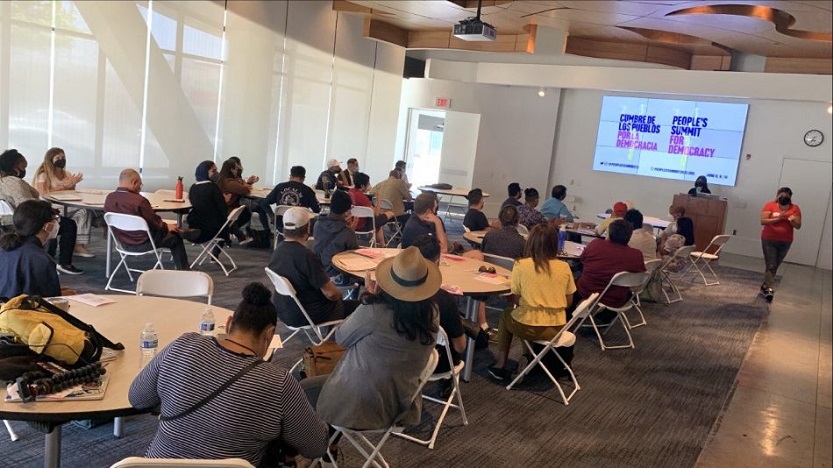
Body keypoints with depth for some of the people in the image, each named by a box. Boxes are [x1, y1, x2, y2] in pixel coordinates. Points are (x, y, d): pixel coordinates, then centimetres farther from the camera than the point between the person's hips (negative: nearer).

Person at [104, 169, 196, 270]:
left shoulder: (109, 198, -7)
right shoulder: (138, 200, -28)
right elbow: (154, 222, -16)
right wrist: (166, 226, 4)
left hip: (124, 243, 7)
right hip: (143, 244, -7)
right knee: (175, 239, 17)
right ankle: (184, 272, 30)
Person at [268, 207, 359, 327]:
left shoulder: (277, 251, -3)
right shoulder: (307, 256, -28)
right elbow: (331, 293, -24)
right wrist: (339, 294, -1)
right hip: (305, 317, -8)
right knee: (356, 306, 5)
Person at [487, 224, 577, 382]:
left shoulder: (521, 265, -9)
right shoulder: (564, 267, -2)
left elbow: (516, 300, -2)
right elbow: (568, 302, 7)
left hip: (529, 327, -3)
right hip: (557, 328, 3)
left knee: (506, 314, 30)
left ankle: (500, 365, 27)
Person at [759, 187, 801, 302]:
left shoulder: (795, 208, 0)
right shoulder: (770, 205, -7)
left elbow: (798, 226, -2)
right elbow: (763, 221, -14)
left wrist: (793, 221, -23)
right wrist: (778, 218, -26)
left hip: (785, 242, 3)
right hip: (769, 240, -3)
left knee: (775, 266, 13)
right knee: (771, 265, -8)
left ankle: (765, 285, 27)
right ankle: (770, 289, -8)